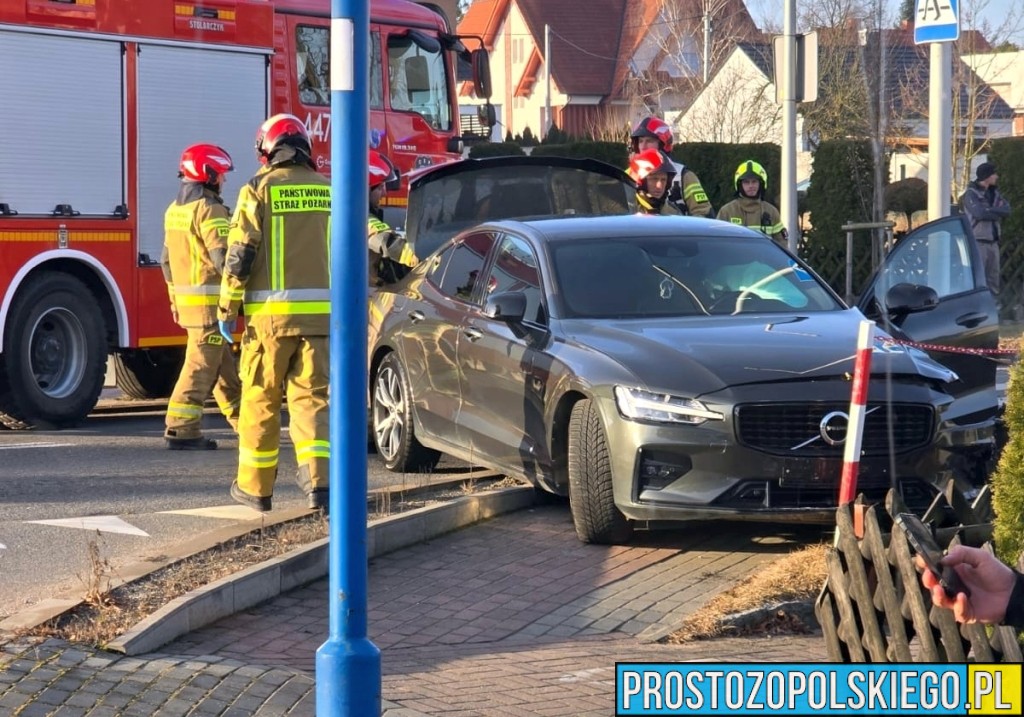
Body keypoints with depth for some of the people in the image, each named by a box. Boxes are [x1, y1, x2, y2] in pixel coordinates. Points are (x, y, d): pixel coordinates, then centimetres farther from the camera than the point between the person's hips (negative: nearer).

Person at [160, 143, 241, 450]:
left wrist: (175, 298, 23)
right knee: (201, 364, -7)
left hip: (186, 297, 9)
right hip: (210, 301, -9)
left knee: (224, 364, 17)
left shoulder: (174, 209, 14)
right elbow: (223, 258, -21)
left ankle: (243, 419, 25)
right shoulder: (209, 209, -14)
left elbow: (167, 259, 18)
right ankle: (181, 430, -9)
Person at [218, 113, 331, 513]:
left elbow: (240, 254, -7)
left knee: (260, 400, 6)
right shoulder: (329, 191, 9)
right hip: (320, 312, 3)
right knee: (312, 396, 5)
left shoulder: (260, 189, -3)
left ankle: (255, 487, 12)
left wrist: (227, 308, -1)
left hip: (271, 313, -3)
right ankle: (317, 477, -10)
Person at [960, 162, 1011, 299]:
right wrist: (997, 213, -6)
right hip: (978, 241, -7)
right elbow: (979, 213, -21)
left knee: (993, 278, 10)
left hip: (993, 241, 7)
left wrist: (988, 211, -13)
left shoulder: (995, 193, 14)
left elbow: (1007, 210, 1)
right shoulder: (971, 194, -7)